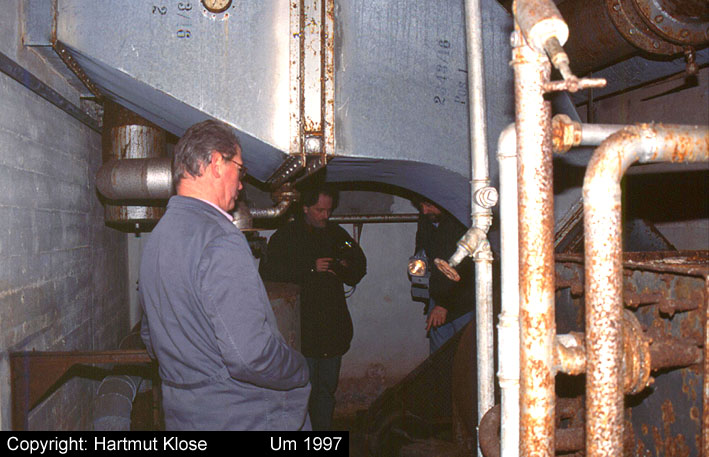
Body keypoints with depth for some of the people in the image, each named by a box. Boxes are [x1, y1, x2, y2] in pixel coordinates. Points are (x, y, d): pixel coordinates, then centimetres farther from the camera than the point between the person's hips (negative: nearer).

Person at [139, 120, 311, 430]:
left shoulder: (158, 235, 7)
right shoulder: (220, 241, -24)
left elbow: (151, 336, 17)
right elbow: (251, 354, -29)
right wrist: (301, 370, -11)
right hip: (242, 419, -9)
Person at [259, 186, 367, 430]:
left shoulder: (337, 234, 13)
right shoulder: (285, 236, -1)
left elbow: (360, 266, 20)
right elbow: (269, 271, -13)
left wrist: (344, 267, -4)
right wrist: (311, 268, -17)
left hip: (333, 325, 5)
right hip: (303, 327, -4)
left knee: (327, 388, 13)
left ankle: (323, 430, 25)